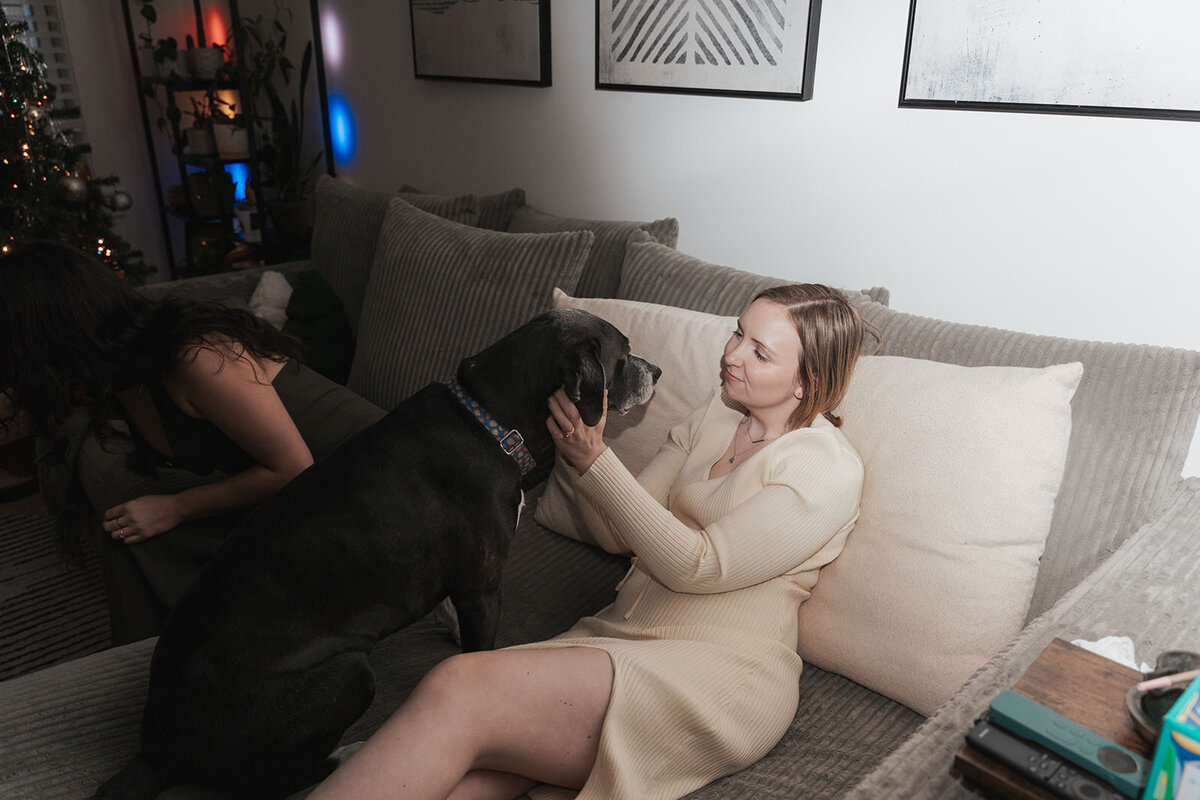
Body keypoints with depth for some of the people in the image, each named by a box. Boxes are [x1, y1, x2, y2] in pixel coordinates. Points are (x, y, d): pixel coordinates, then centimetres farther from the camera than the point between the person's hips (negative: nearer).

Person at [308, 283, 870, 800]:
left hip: (719, 675, -6)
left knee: (457, 689, -28)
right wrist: (579, 444, -4)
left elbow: (697, 566, -14)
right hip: (618, 638, 6)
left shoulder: (828, 470, -6)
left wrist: (597, 462, -13)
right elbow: (617, 535, 13)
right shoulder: (714, 415, 15)